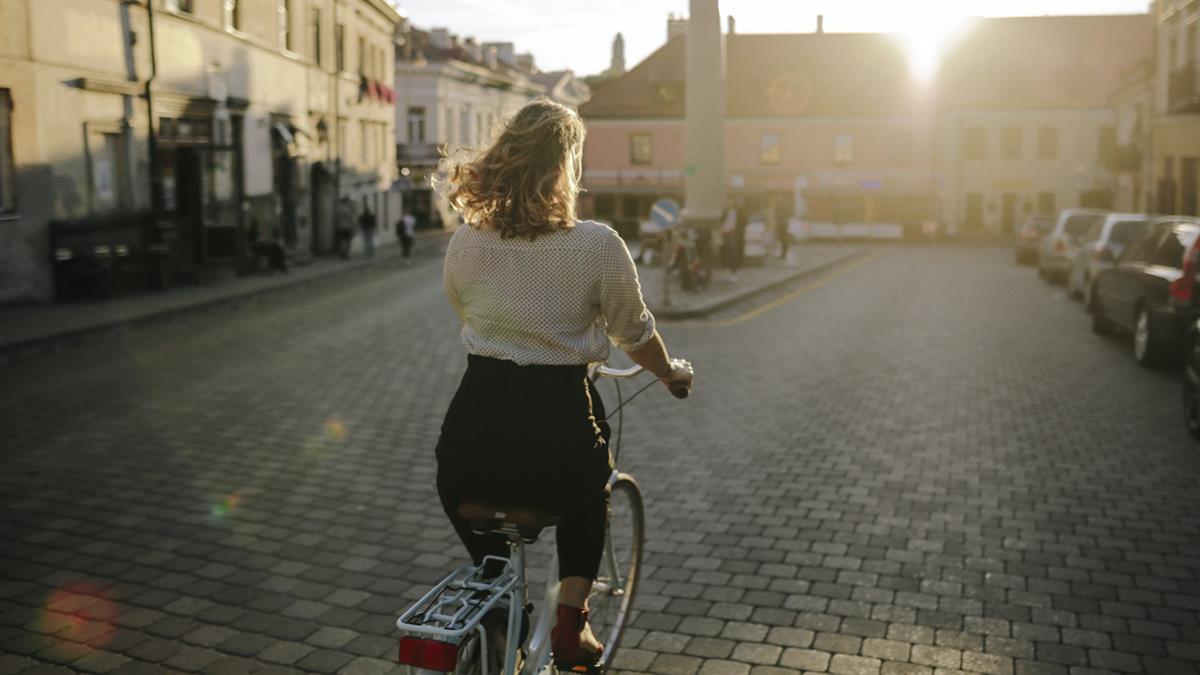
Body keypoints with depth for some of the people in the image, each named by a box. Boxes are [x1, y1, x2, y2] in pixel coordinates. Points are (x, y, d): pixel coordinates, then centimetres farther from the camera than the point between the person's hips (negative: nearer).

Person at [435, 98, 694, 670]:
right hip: (557, 428, -2)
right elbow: (634, 335, 5)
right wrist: (672, 373, 27)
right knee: (590, 490, 32)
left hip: (468, 448, 2)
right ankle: (571, 622, 22)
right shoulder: (598, 244, -8)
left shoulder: (464, 244, 1)